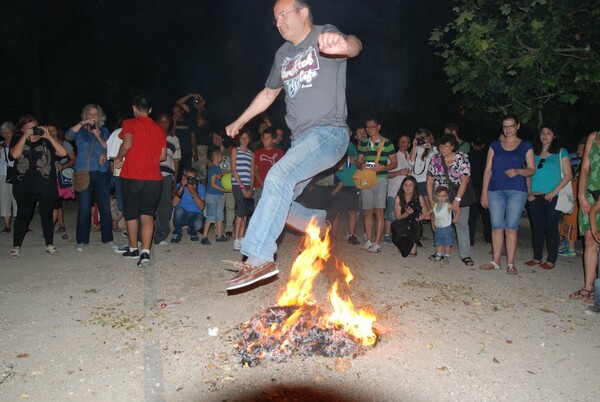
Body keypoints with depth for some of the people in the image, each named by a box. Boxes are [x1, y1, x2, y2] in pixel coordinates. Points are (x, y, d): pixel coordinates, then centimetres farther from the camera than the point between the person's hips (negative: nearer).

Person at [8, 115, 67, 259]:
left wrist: (48, 136, -11)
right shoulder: (18, 140, 8)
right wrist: (25, 136, -11)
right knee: (22, 215, 1)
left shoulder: (46, 141, 8)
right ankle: (16, 247, 9)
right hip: (25, 187, 0)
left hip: (46, 186, 1)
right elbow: (15, 155, -12)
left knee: (47, 215, 6)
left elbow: (63, 153, -7)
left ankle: (49, 245, 17)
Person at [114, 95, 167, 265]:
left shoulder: (129, 123, -2)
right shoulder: (159, 128, 8)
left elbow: (127, 143, -19)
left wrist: (119, 158, -2)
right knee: (147, 214, 2)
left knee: (131, 214, 13)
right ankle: (145, 252, -10)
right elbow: (163, 156, 7)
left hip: (132, 176, -2)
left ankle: (133, 249, 25)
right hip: (153, 178, 2)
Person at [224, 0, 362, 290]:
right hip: (300, 139, 8)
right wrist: (240, 121, 31)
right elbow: (269, 93, 31)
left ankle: (259, 258, -29)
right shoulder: (283, 54, 18)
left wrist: (344, 44, -52)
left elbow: (354, 45, -27)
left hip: (328, 133, -8)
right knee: (280, 202, 7)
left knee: (279, 177, -30)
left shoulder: (325, 37, -3)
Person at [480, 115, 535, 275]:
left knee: (511, 227, -3)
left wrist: (518, 171, -16)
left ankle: (510, 263, 4)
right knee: (496, 226, 3)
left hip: (517, 191, -2)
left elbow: (532, 169, 6)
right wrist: (484, 192, 3)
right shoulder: (495, 145, 12)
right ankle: (495, 261, 12)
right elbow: (488, 170, 9)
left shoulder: (525, 146, 8)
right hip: (495, 190, 2)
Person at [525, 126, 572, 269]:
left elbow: (568, 175, -3)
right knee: (537, 228, 7)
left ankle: (551, 260, 7)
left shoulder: (561, 152, 3)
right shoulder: (534, 153, 13)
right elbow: (529, 174, 14)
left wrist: (554, 192, -12)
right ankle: (537, 258, 17)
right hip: (535, 197, 4)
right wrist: (529, 192, 1)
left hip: (553, 197, -3)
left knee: (551, 228, -1)